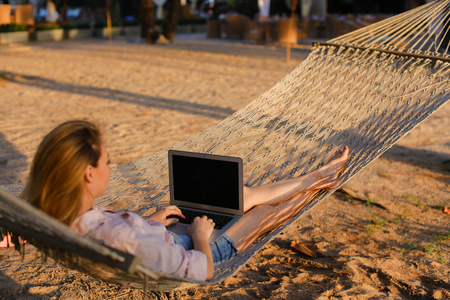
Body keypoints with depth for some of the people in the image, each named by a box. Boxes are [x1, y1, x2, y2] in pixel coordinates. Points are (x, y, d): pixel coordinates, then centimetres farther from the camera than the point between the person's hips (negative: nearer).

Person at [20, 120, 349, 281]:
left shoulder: (52, 220, -19)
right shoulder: (120, 237, -45)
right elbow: (203, 270, -33)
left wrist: (150, 222, 4)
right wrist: (200, 234, -13)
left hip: (169, 242, 7)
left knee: (246, 194, 19)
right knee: (265, 211, 16)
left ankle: (314, 176, 45)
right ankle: (317, 182, 48)